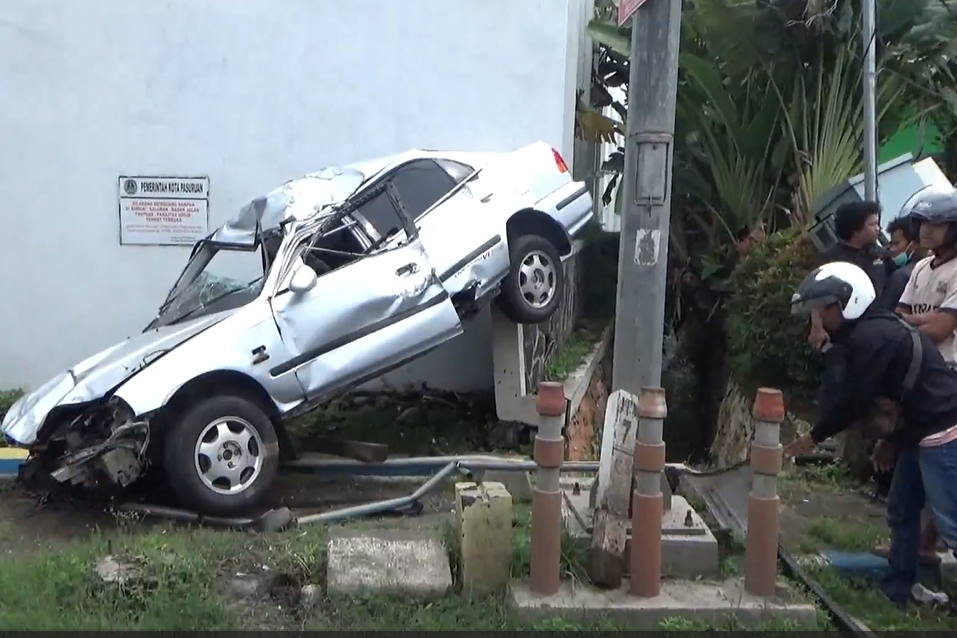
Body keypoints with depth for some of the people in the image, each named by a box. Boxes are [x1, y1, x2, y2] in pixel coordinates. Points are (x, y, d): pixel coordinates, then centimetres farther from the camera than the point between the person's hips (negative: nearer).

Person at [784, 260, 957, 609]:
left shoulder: (869, 337, -19)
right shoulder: (878, 328, 13)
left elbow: (854, 399, -17)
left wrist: (815, 436, -4)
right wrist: (893, 438, 24)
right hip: (926, 428, 11)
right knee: (901, 510, 16)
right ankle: (900, 587, 26)